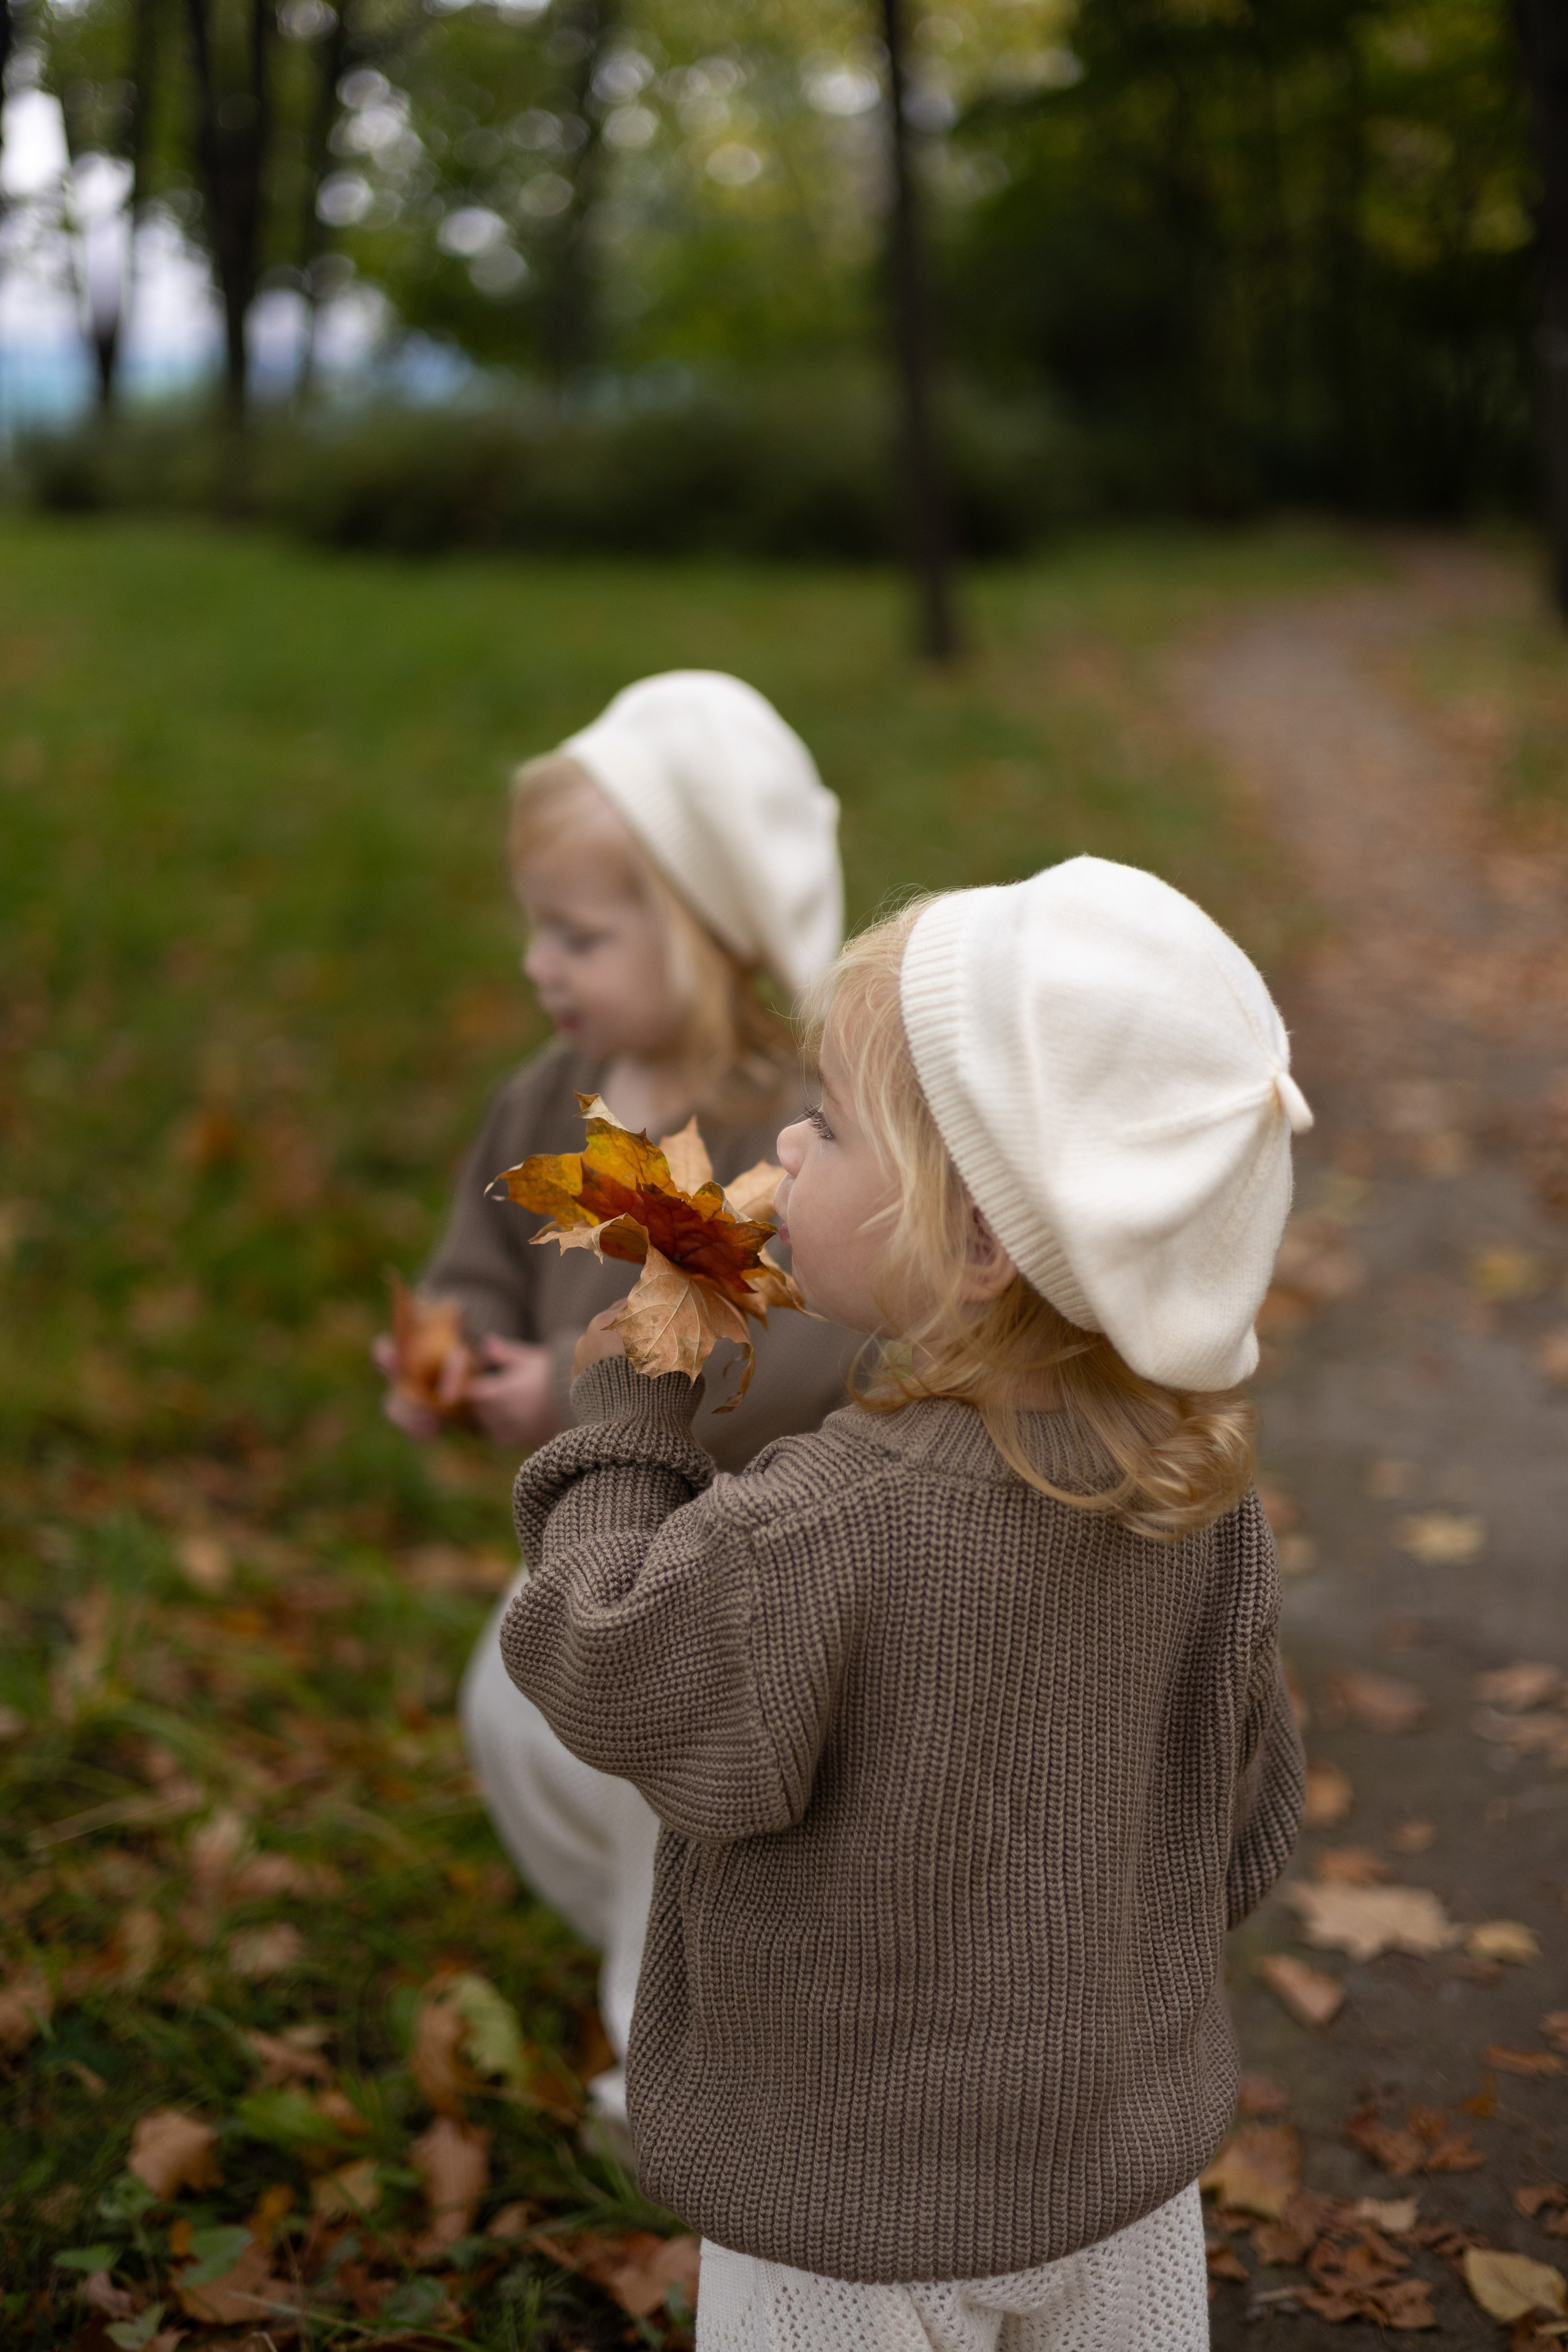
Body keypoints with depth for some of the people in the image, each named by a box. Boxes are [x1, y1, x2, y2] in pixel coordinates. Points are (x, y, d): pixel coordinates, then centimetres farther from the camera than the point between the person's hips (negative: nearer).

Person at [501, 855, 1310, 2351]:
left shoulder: (827, 1529, -35)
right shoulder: (1202, 1481, -14)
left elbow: (603, 1668, -17)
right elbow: (1244, 1810, 0)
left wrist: (624, 1425, -4)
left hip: (857, 2210, -5)